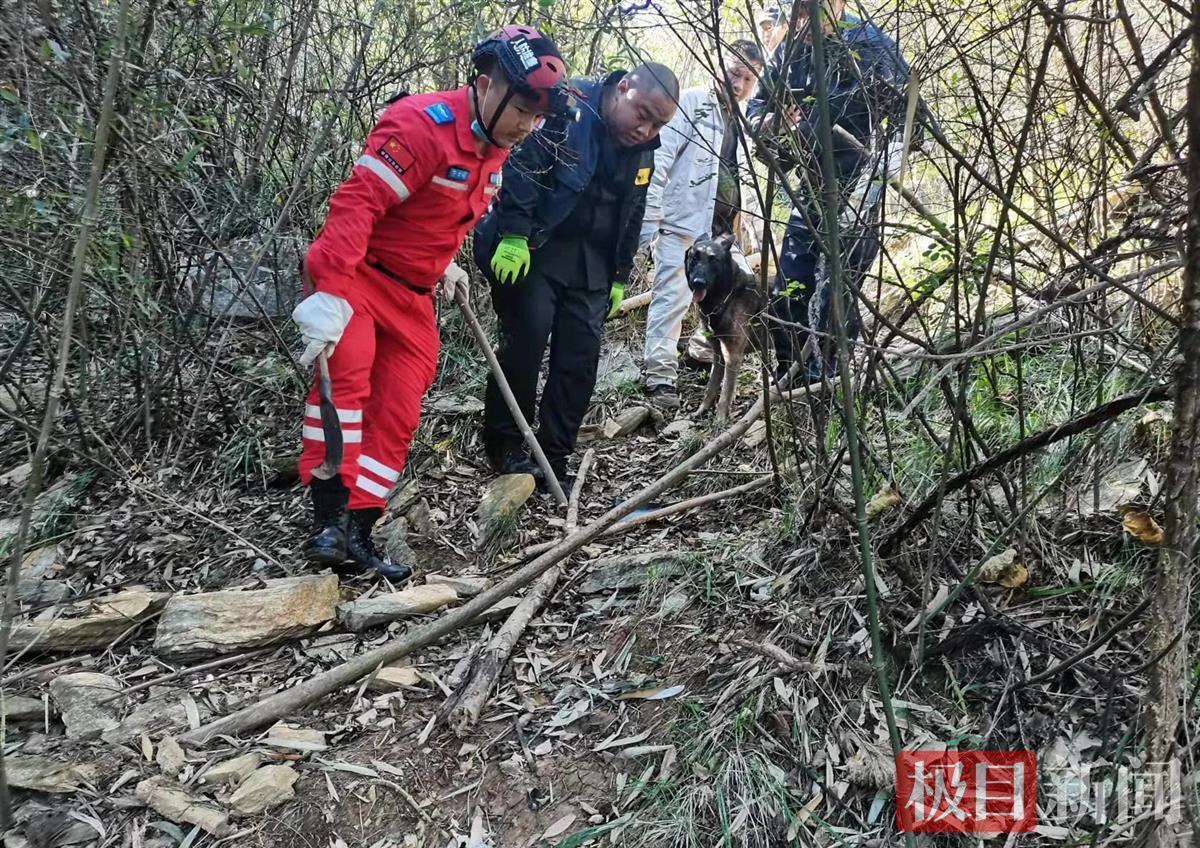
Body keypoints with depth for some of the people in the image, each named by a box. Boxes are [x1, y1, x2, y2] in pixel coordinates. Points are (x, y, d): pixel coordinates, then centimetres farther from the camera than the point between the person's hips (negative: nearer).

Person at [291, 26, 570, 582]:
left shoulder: (494, 148, 6)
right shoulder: (421, 124, -23)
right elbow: (356, 204, -31)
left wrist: (445, 265, 12)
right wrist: (329, 294, -38)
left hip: (413, 294, 8)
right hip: (353, 275, -7)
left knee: (397, 416, 2)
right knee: (347, 372, -29)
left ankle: (356, 534, 8)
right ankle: (329, 519, -23)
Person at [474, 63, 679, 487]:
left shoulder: (642, 152, 10)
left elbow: (631, 217, 18)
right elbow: (519, 165, -20)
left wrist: (619, 277, 17)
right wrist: (514, 235, -25)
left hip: (589, 263, 7)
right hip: (530, 247, -6)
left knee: (581, 356, 0)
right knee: (527, 338, -13)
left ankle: (555, 459, 8)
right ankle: (503, 444, 3)